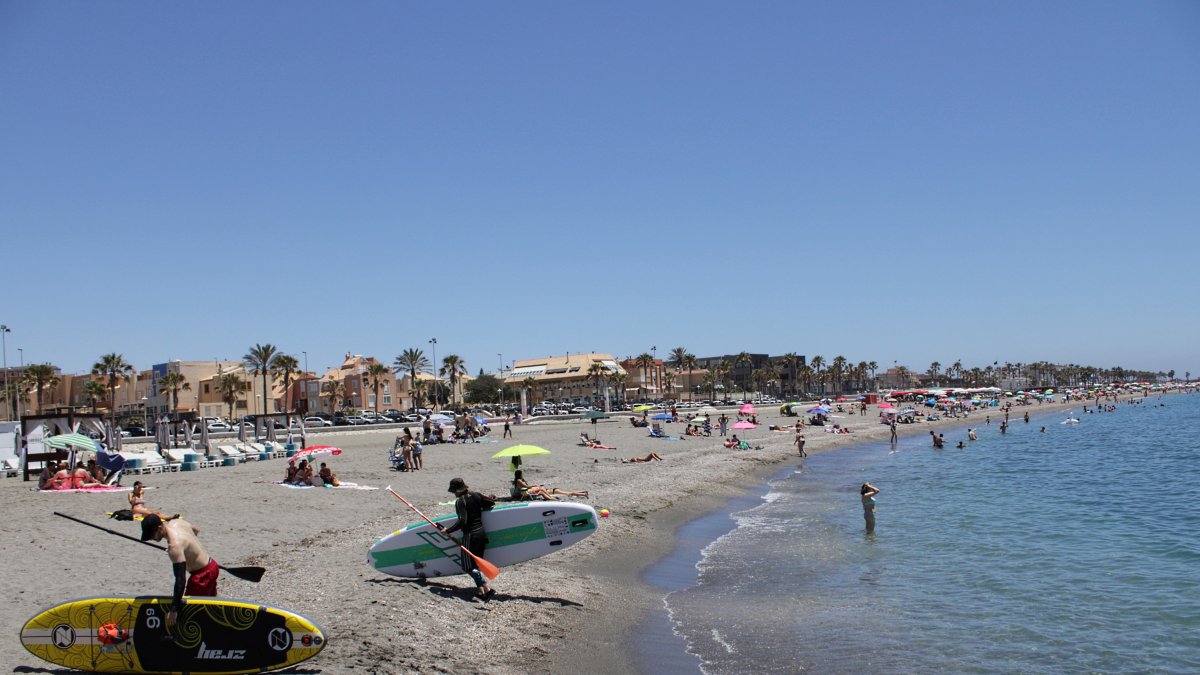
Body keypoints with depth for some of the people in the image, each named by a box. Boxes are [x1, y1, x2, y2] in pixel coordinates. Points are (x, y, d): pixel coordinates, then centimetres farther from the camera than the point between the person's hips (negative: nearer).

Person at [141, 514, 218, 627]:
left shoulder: (174, 546, -31)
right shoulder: (177, 522, -5)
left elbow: (181, 579, -32)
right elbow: (196, 530, 19)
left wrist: (174, 610, -29)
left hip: (202, 574, -10)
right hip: (212, 566, 10)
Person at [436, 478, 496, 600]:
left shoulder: (460, 501, -13)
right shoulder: (476, 496, 6)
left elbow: (462, 521, -21)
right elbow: (492, 502, 11)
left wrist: (448, 531, -13)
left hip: (470, 536, -8)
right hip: (482, 533, 8)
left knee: (468, 567, -5)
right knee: (476, 563, 17)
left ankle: (487, 589, -18)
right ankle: (481, 590, 14)